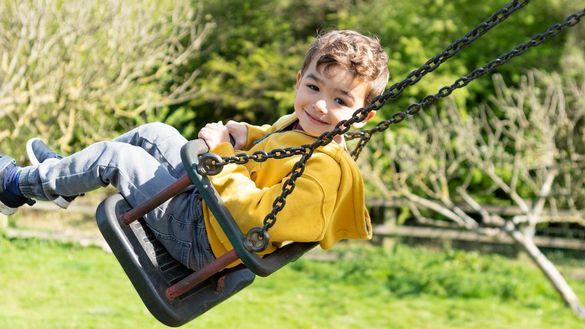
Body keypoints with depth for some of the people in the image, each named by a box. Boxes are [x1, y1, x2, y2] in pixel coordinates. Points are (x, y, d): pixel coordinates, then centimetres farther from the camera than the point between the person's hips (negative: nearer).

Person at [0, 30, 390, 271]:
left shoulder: (324, 172, -33)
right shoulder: (301, 124, -4)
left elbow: (251, 217, -36)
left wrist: (223, 154, -27)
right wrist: (247, 134, -2)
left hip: (204, 239, -9)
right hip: (207, 196, 9)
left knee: (115, 157, -2)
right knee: (156, 133, 17)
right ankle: (65, 170, 40)